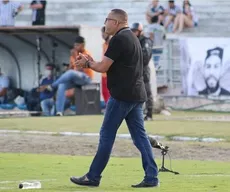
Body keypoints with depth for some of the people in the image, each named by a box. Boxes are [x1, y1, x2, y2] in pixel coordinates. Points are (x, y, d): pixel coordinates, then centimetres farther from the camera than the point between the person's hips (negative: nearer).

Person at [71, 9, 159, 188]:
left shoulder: (119, 39, -13)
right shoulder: (132, 38, 18)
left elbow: (103, 67, -12)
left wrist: (87, 63, 6)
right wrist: (91, 62, 15)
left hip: (122, 96, -9)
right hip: (137, 95, 9)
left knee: (107, 135, -2)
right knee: (140, 136, 6)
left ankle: (93, 177, 4)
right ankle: (151, 177, 0)